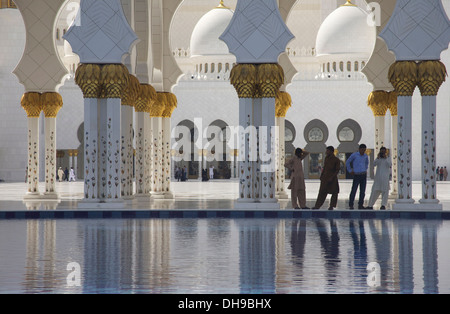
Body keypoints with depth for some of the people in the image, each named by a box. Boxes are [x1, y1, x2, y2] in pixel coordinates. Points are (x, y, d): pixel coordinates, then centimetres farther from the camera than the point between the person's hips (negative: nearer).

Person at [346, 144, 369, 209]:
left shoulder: (365, 156, 9)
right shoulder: (354, 155, -4)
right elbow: (347, 163, 3)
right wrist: (350, 171, 1)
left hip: (364, 175, 4)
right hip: (357, 175, -4)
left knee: (362, 191, 2)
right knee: (354, 190, -7)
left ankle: (360, 205, 8)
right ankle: (350, 205, 1)